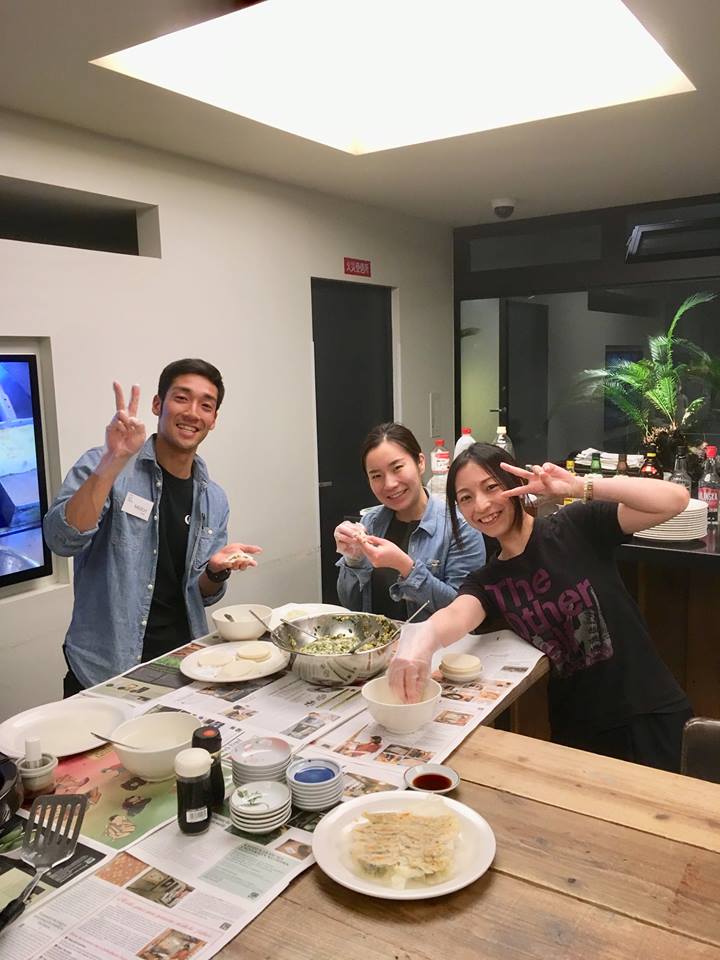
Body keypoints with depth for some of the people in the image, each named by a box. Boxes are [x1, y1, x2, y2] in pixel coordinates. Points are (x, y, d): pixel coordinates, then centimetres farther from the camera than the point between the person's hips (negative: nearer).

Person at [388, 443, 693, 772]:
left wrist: (579, 486, -29)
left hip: (648, 713, -3)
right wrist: (421, 638, -46)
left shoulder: (574, 527, -10)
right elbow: (458, 615, -22)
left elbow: (675, 499, -18)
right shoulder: (486, 581, 1)